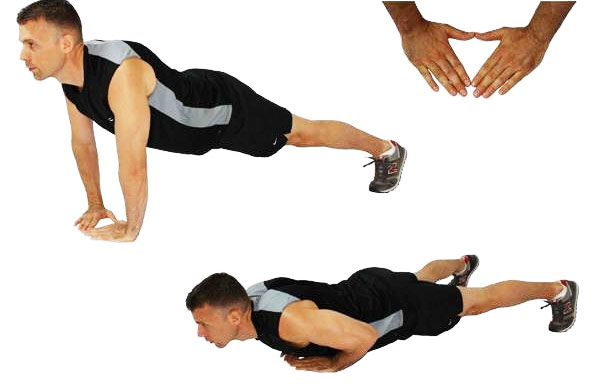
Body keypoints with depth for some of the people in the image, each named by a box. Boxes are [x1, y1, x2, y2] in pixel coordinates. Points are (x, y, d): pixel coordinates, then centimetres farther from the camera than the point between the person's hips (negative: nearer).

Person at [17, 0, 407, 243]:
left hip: (227, 109, -7)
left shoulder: (121, 76, -45)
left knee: (304, 133, 12)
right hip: (192, 95, 7)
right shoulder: (71, 75, -16)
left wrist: (131, 229, -29)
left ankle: (387, 150, 35)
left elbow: (133, 165, -40)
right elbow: (83, 142, 2)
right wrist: (96, 205, 6)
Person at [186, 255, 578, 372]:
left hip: (395, 307, -7)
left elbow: (366, 335, -38)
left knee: (479, 301, 17)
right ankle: (462, 265, 72)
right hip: (366, 285, 7)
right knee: (417, 279, 42)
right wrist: (299, 347, -2)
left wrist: (334, 365, -23)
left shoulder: (290, 321, -43)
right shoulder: (251, 296, -16)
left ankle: (559, 289, 38)